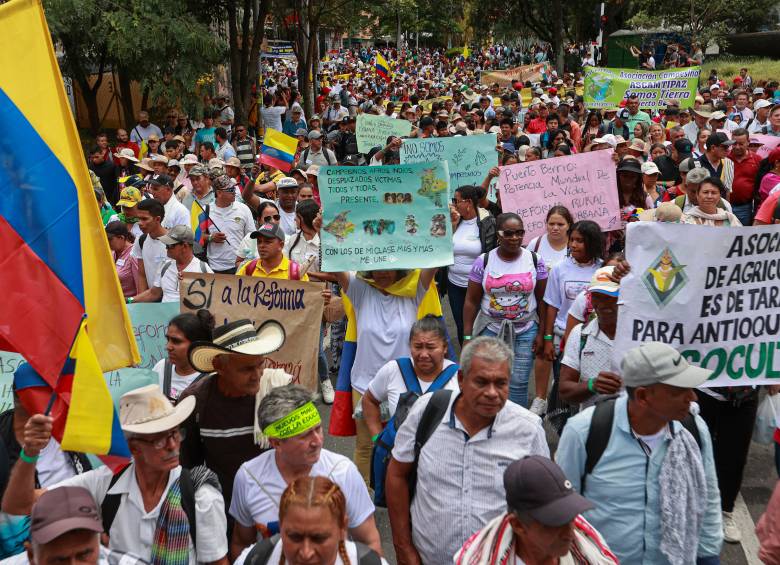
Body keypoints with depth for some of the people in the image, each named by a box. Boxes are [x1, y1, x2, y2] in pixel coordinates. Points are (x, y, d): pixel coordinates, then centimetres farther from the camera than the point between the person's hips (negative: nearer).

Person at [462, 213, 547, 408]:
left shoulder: (535, 260, -2)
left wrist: (542, 333, 0)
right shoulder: (483, 261, -4)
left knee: (518, 383, 1)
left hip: (525, 330, 0)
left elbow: (542, 300, 3)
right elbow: (471, 302, 0)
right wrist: (467, 337, -2)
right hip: (491, 329, 0)